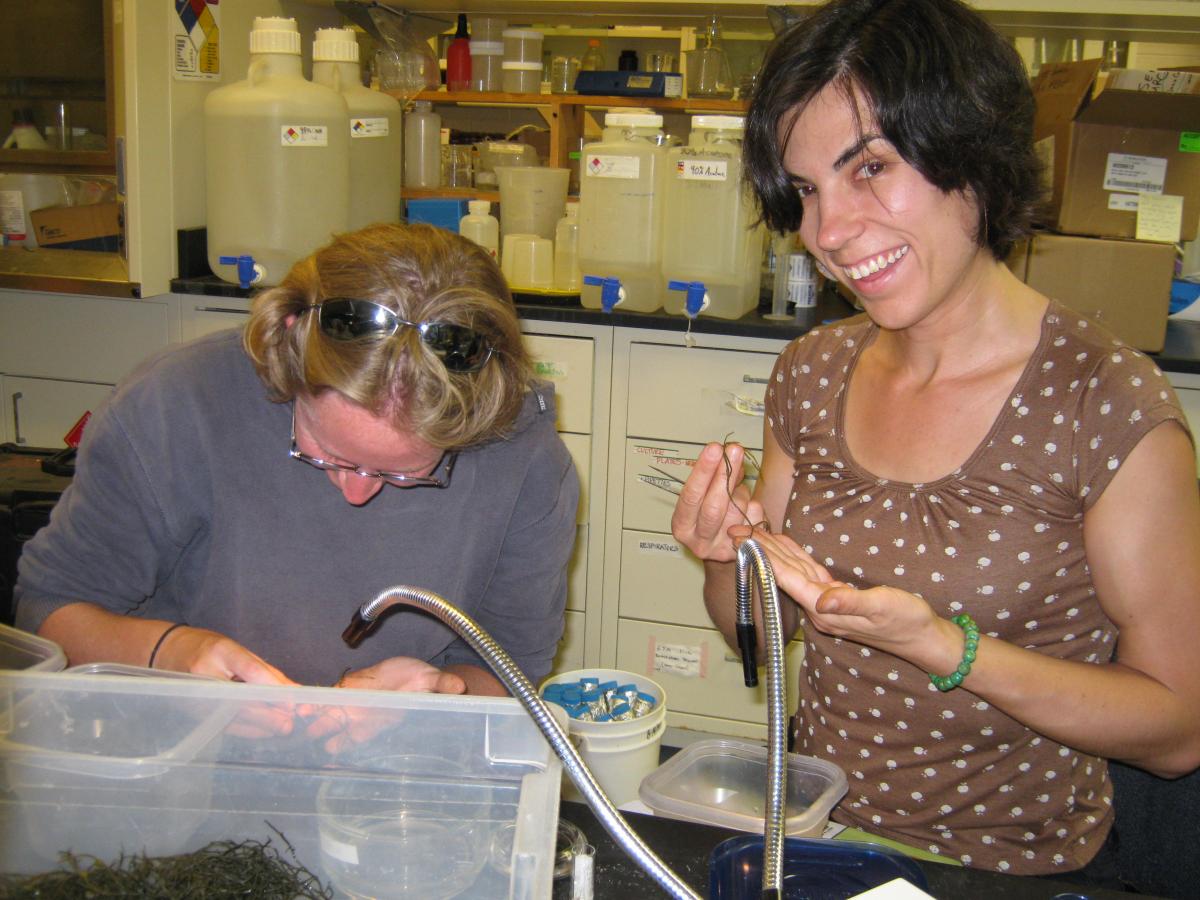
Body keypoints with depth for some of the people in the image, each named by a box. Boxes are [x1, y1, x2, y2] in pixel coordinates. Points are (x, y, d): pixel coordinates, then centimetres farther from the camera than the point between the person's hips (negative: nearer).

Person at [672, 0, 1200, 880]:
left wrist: (938, 644, -23)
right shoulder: (814, 371, 0)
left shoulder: (1106, 403, -16)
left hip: (1015, 869, -4)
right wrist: (726, 554, -11)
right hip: (816, 840, 4)